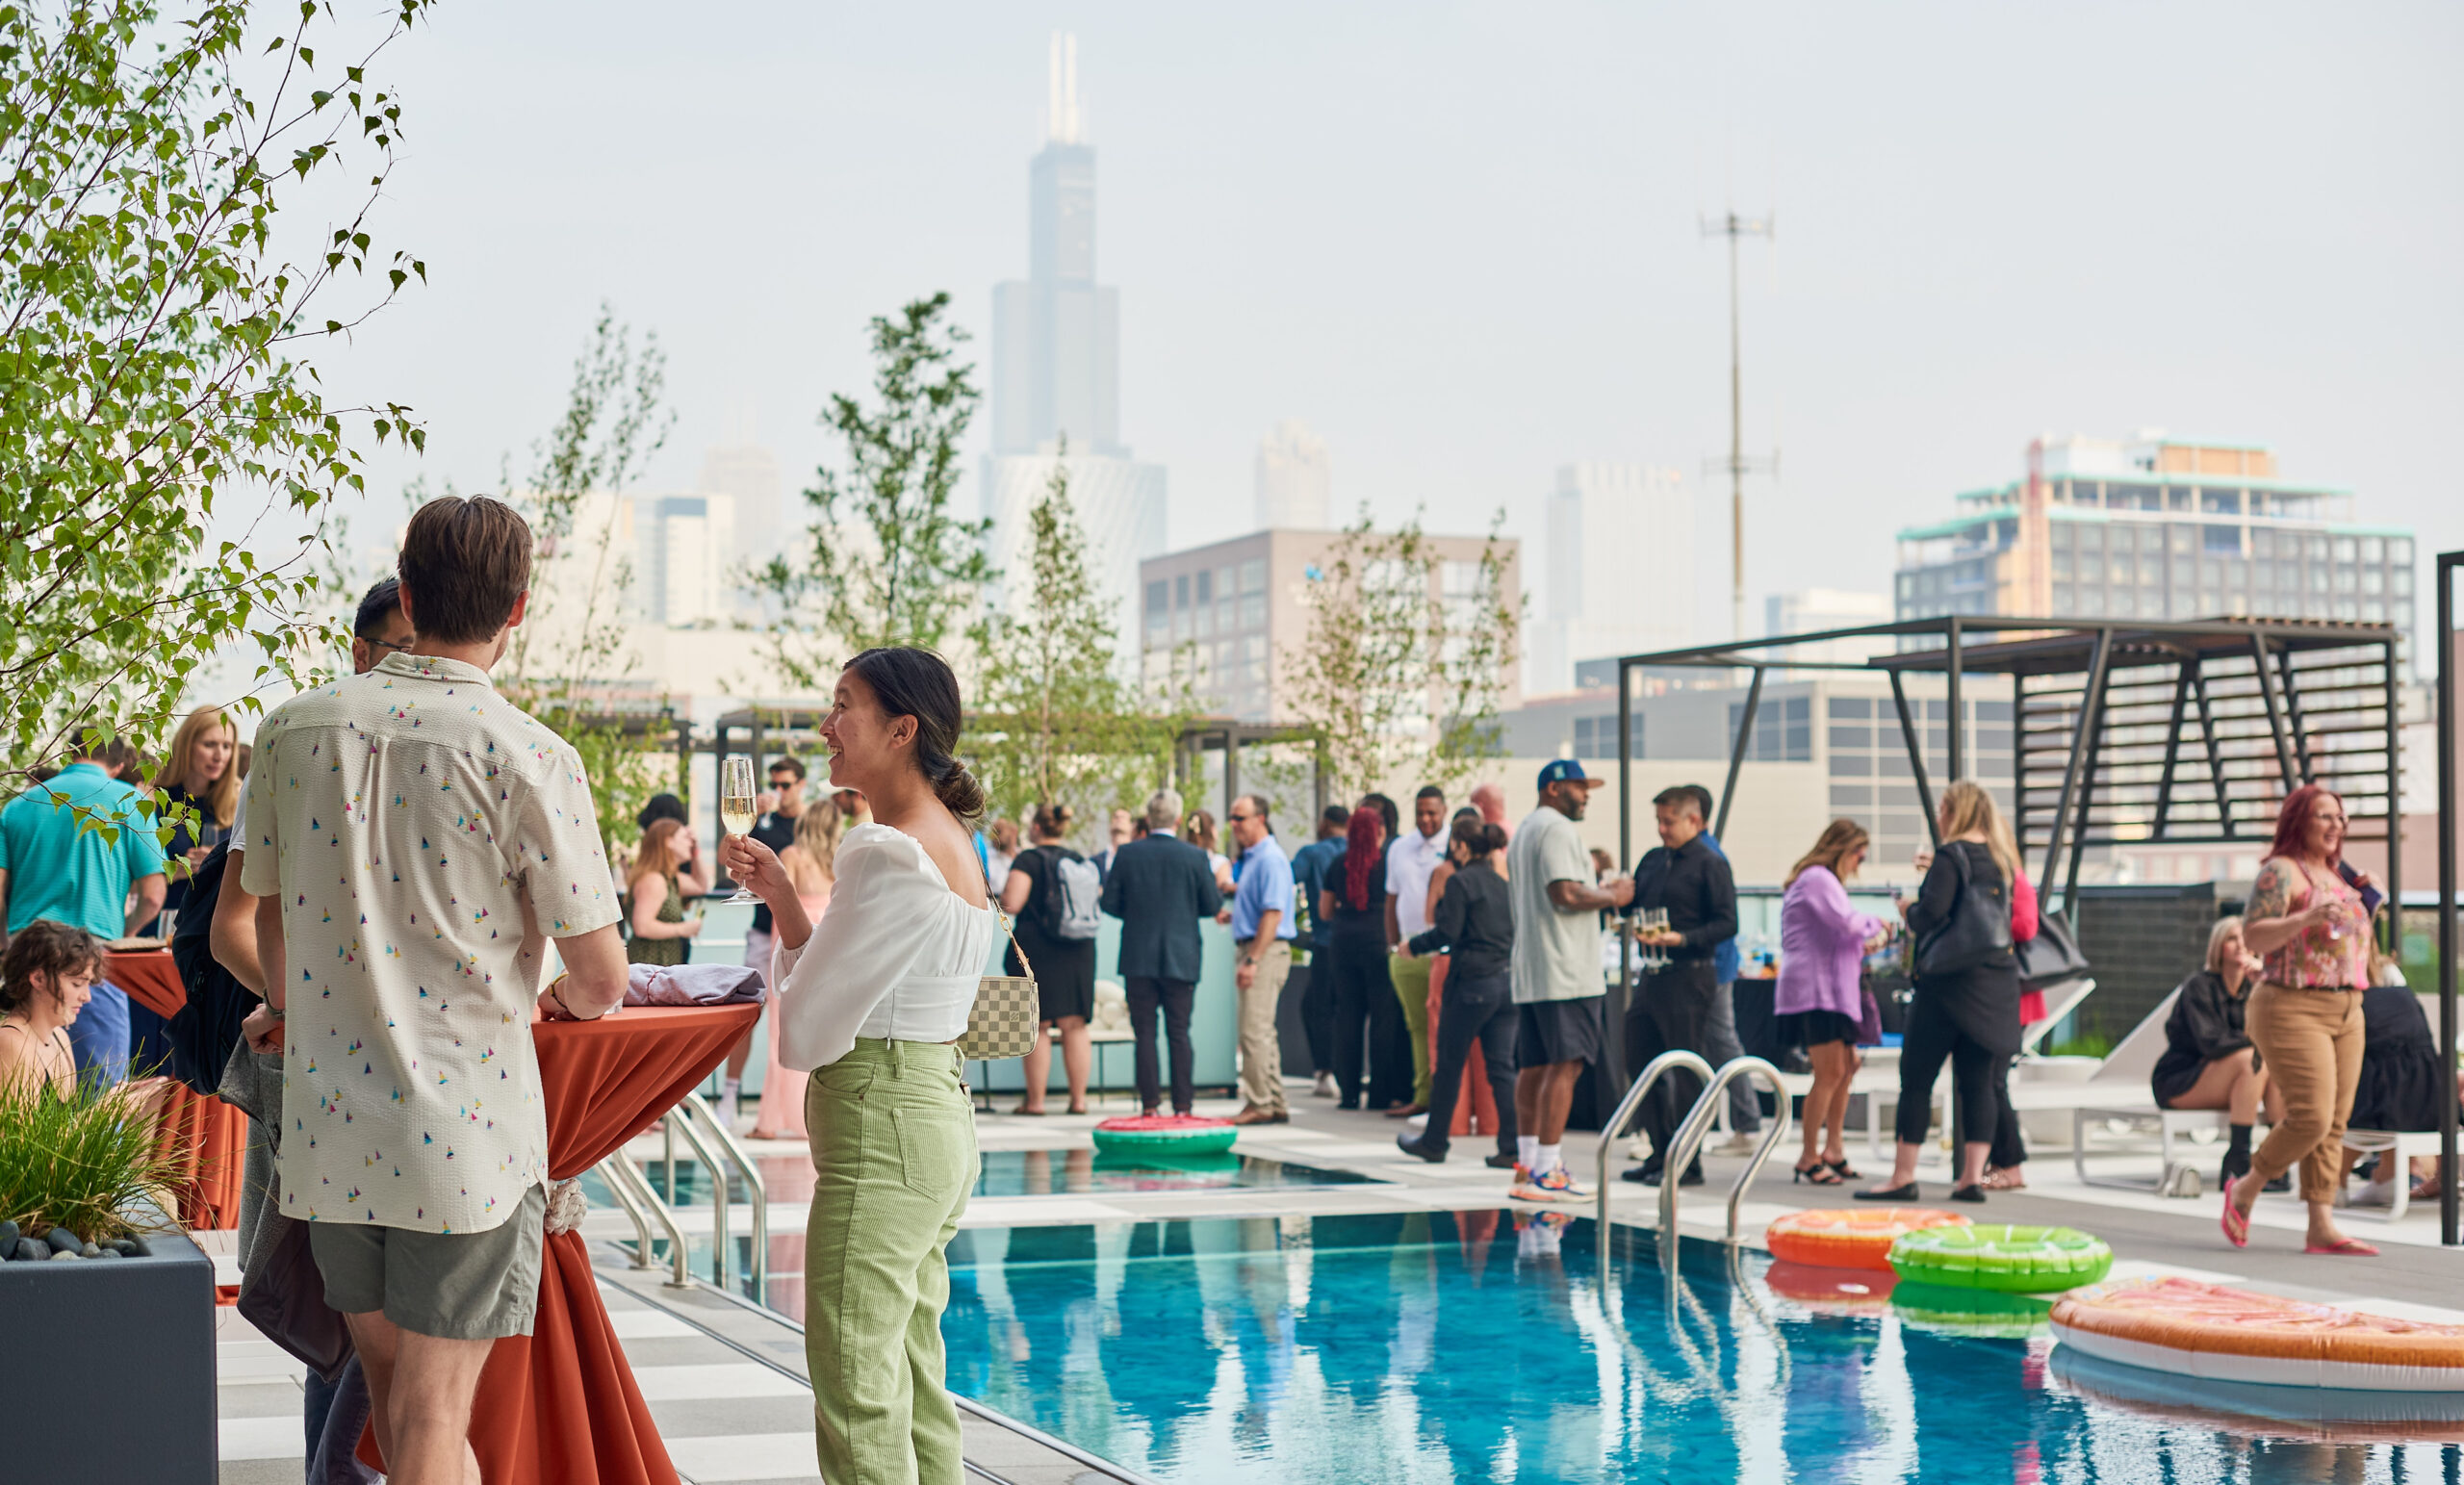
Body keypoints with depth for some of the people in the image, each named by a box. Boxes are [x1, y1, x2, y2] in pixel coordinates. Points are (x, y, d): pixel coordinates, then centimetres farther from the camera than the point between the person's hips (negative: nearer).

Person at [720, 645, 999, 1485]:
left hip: (881, 1129, -11)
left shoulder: (888, 856, -17)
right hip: (938, 1111, 11)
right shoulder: (951, 842, 14)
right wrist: (780, 897, 10)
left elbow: (808, 1031, -14)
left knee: (856, 1401, -6)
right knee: (913, 1387, 16)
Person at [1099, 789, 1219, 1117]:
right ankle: (1182, 1105, 3)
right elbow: (1212, 905, -1)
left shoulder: (1127, 854, -4)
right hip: (1181, 958, 0)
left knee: (1144, 1033, 4)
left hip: (1138, 958, 0)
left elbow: (1109, 902, -2)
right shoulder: (1195, 856, -6)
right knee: (1179, 1033, 5)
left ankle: (1150, 1104, 1)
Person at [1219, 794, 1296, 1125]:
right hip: (1255, 951, 11)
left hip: (1266, 952, -11)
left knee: (1254, 1031, -11)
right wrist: (1231, 915, 9)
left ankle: (1259, 1104, -8)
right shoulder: (1252, 858, 17)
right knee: (1263, 1032, 12)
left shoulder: (1270, 859, -14)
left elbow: (1273, 914, -21)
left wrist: (1252, 960, -24)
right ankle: (1275, 1105, 16)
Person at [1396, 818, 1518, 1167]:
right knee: (1501, 1066, 5)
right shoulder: (1503, 883, 10)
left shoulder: (1460, 881, -9)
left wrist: (1413, 945, 2)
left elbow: (1447, 932, -14)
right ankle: (1511, 1148, -2)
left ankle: (1434, 1141, 18)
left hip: (1472, 982, -6)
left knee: (1449, 1064, 7)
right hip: (1508, 981, 6)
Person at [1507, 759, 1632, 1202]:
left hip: (1528, 974, 10)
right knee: (1564, 1065, -10)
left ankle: (1527, 1164, 14)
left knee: (1533, 1065, 11)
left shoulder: (1522, 832, 22)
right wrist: (1612, 897, -6)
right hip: (1564, 973, -10)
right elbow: (1565, 894, -20)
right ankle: (1546, 1172, -13)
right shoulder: (1557, 828, -11)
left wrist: (1599, 892, 21)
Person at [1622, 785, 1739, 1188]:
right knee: (1639, 1062, 11)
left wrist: (1682, 938, -22)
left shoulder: (1710, 864, -6)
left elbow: (1727, 924, -10)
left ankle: (1687, 1163, 2)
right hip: (1653, 974, 8)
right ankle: (1662, 1153, 21)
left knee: (1685, 1072, -4)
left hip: (1690, 976, -8)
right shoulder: (1652, 861, 16)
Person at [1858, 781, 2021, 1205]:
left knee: (1916, 1078, -1)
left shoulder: (1951, 856, -10)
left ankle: (1903, 1177, -2)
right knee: (1978, 1082, 6)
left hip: (1950, 979, -7)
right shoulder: (2000, 860, 12)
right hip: (1997, 977, 7)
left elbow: (1931, 913, -18)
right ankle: (1973, 1176, 1)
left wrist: (1908, 908, 2)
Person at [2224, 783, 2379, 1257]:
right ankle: (2245, 1190, 4)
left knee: (2334, 1125, 2)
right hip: (2292, 1009, -8)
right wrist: (2305, 918, -30)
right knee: (2310, 1118, -16)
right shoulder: (2281, 871, -6)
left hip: (2346, 1012, 8)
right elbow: (2253, 936, -16)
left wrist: (2362, 897, 15)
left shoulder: (2335, 876, 19)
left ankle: (2322, 1226, 1)